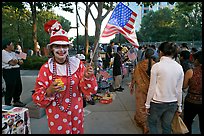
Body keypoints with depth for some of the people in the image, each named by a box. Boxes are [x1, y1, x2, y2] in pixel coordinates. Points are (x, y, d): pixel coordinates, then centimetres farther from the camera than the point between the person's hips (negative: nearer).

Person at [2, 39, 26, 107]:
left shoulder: (13, 53, 17)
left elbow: (21, 62, 12)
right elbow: (12, 63, -20)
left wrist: (17, 61, -10)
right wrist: (18, 60, -1)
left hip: (16, 71, 9)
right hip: (9, 72, -9)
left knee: (18, 87, 16)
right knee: (10, 89, -2)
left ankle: (16, 101, 33)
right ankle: (7, 104, 11)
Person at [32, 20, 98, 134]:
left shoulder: (77, 64, -7)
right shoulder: (46, 68, -11)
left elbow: (90, 91, -8)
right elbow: (37, 98, -8)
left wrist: (87, 77, -26)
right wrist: (49, 92, -27)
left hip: (76, 113, 2)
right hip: (56, 116, -2)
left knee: (78, 132, 20)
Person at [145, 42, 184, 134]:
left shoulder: (156, 66, -14)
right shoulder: (179, 67, -2)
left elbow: (152, 87, -12)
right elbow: (179, 89, 2)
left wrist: (147, 104, -2)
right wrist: (179, 106, 13)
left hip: (158, 102, -4)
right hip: (173, 103, 4)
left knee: (152, 123, 19)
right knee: (167, 126, 20)